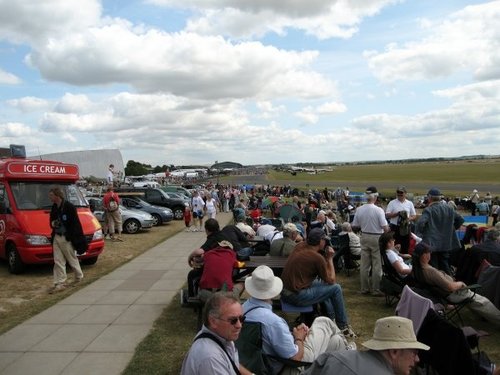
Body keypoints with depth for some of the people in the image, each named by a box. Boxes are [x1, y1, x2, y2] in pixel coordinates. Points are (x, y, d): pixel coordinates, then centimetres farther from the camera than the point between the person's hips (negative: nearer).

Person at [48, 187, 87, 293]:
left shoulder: (69, 207, -14)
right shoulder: (54, 207, 8)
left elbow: (75, 223, -14)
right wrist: (52, 224, -4)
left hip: (66, 238, -7)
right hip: (56, 237, 7)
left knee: (72, 259, 9)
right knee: (58, 261, 6)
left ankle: (79, 276, 30)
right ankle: (59, 284, 10)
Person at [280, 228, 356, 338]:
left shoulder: (300, 245, 2)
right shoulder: (317, 257, -17)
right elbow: (331, 280, -4)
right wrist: (330, 258, 2)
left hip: (284, 291, 9)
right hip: (296, 296, -8)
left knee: (322, 283, 28)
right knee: (336, 288, 0)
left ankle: (331, 319, 38)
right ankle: (343, 326, 17)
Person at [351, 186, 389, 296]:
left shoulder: (359, 210, -3)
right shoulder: (379, 210, -16)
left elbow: (354, 226, 3)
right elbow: (385, 227, -17)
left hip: (364, 237, 4)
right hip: (377, 238, -4)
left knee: (364, 264, 11)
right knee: (377, 265, 5)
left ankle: (364, 288, 19)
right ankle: (376, 290, 11)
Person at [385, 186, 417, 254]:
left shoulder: (410, 203, 9)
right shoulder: (392, 203, 1)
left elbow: (414, 216, 10)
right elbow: (387, 215, -5)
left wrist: (409, 218, -12)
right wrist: (397, 213, -18)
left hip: (406, 227, 3)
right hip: (395, 227, -3)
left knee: (405, 247, 8)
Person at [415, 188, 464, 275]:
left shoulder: (428, 210, -14)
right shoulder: (448, 209, 5)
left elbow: (420, 223, -28)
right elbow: (460, 219, 12)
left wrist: (419, 234, -11)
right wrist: (451, 229, 18)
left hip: (432, 244, -6)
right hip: (446, 244, 6)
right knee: (445, 267, 17)